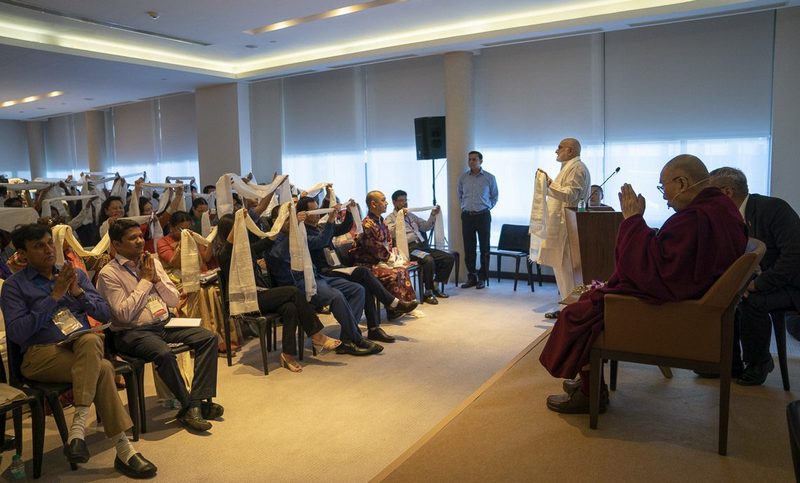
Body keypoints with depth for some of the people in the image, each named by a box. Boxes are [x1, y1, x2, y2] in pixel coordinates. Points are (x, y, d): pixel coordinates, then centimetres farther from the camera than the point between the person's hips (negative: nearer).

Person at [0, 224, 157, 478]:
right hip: (41, 353, -3)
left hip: (84, 345, 3)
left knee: (90, 339, -36)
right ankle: (123, 449, -30)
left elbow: (106, 314, 9)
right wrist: (54, 296, -11)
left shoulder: (76, 275, 16)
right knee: (102, 370, -32)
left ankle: (78, 427, -36)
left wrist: (79, 292, -8)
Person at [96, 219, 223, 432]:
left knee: (208, 337, -13)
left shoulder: (153, 262, 11)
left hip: (163, 325, 7)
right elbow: (123, 314, -16)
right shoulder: (108, 274, -6)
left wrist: (156, 278, -4)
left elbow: (174, 300, 11)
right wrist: (145, 280, -11)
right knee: (164, 352, -36)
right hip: (132, 333, -6)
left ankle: (198, 401, -17)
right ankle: (190, 406, -17)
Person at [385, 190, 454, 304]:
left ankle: (435, 286, 3)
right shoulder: (390, 218, 7)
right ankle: (428, 293, -19)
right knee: (429, 260, -34)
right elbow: (392, 233, -12)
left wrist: (433, 216, 9)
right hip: (409, 248, -7)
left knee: (449, 258, -8)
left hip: (422, 245, 7)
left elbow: (426, 227, 24)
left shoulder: (411, 216, 28)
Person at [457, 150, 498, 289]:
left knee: (484, 248, 1)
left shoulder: (489, 178, 0)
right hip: (467, 216, 2)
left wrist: (487, 207, 8)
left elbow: (494, 196, 12)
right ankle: (471, 277, 13)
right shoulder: (463, 178, 5)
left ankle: (482, 278, 8)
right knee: (468, 248, 4)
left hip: (483, 216, -2)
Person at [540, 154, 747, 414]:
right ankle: (590, 383, 22)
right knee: (594, 296, 15)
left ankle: (590, 395, 10)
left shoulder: (695, 220, -28)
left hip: (671, 307, -11)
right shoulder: (722, 207, 7)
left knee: (580, 313, -8)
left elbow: (649, 266, -27)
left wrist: (633, 219, -20)